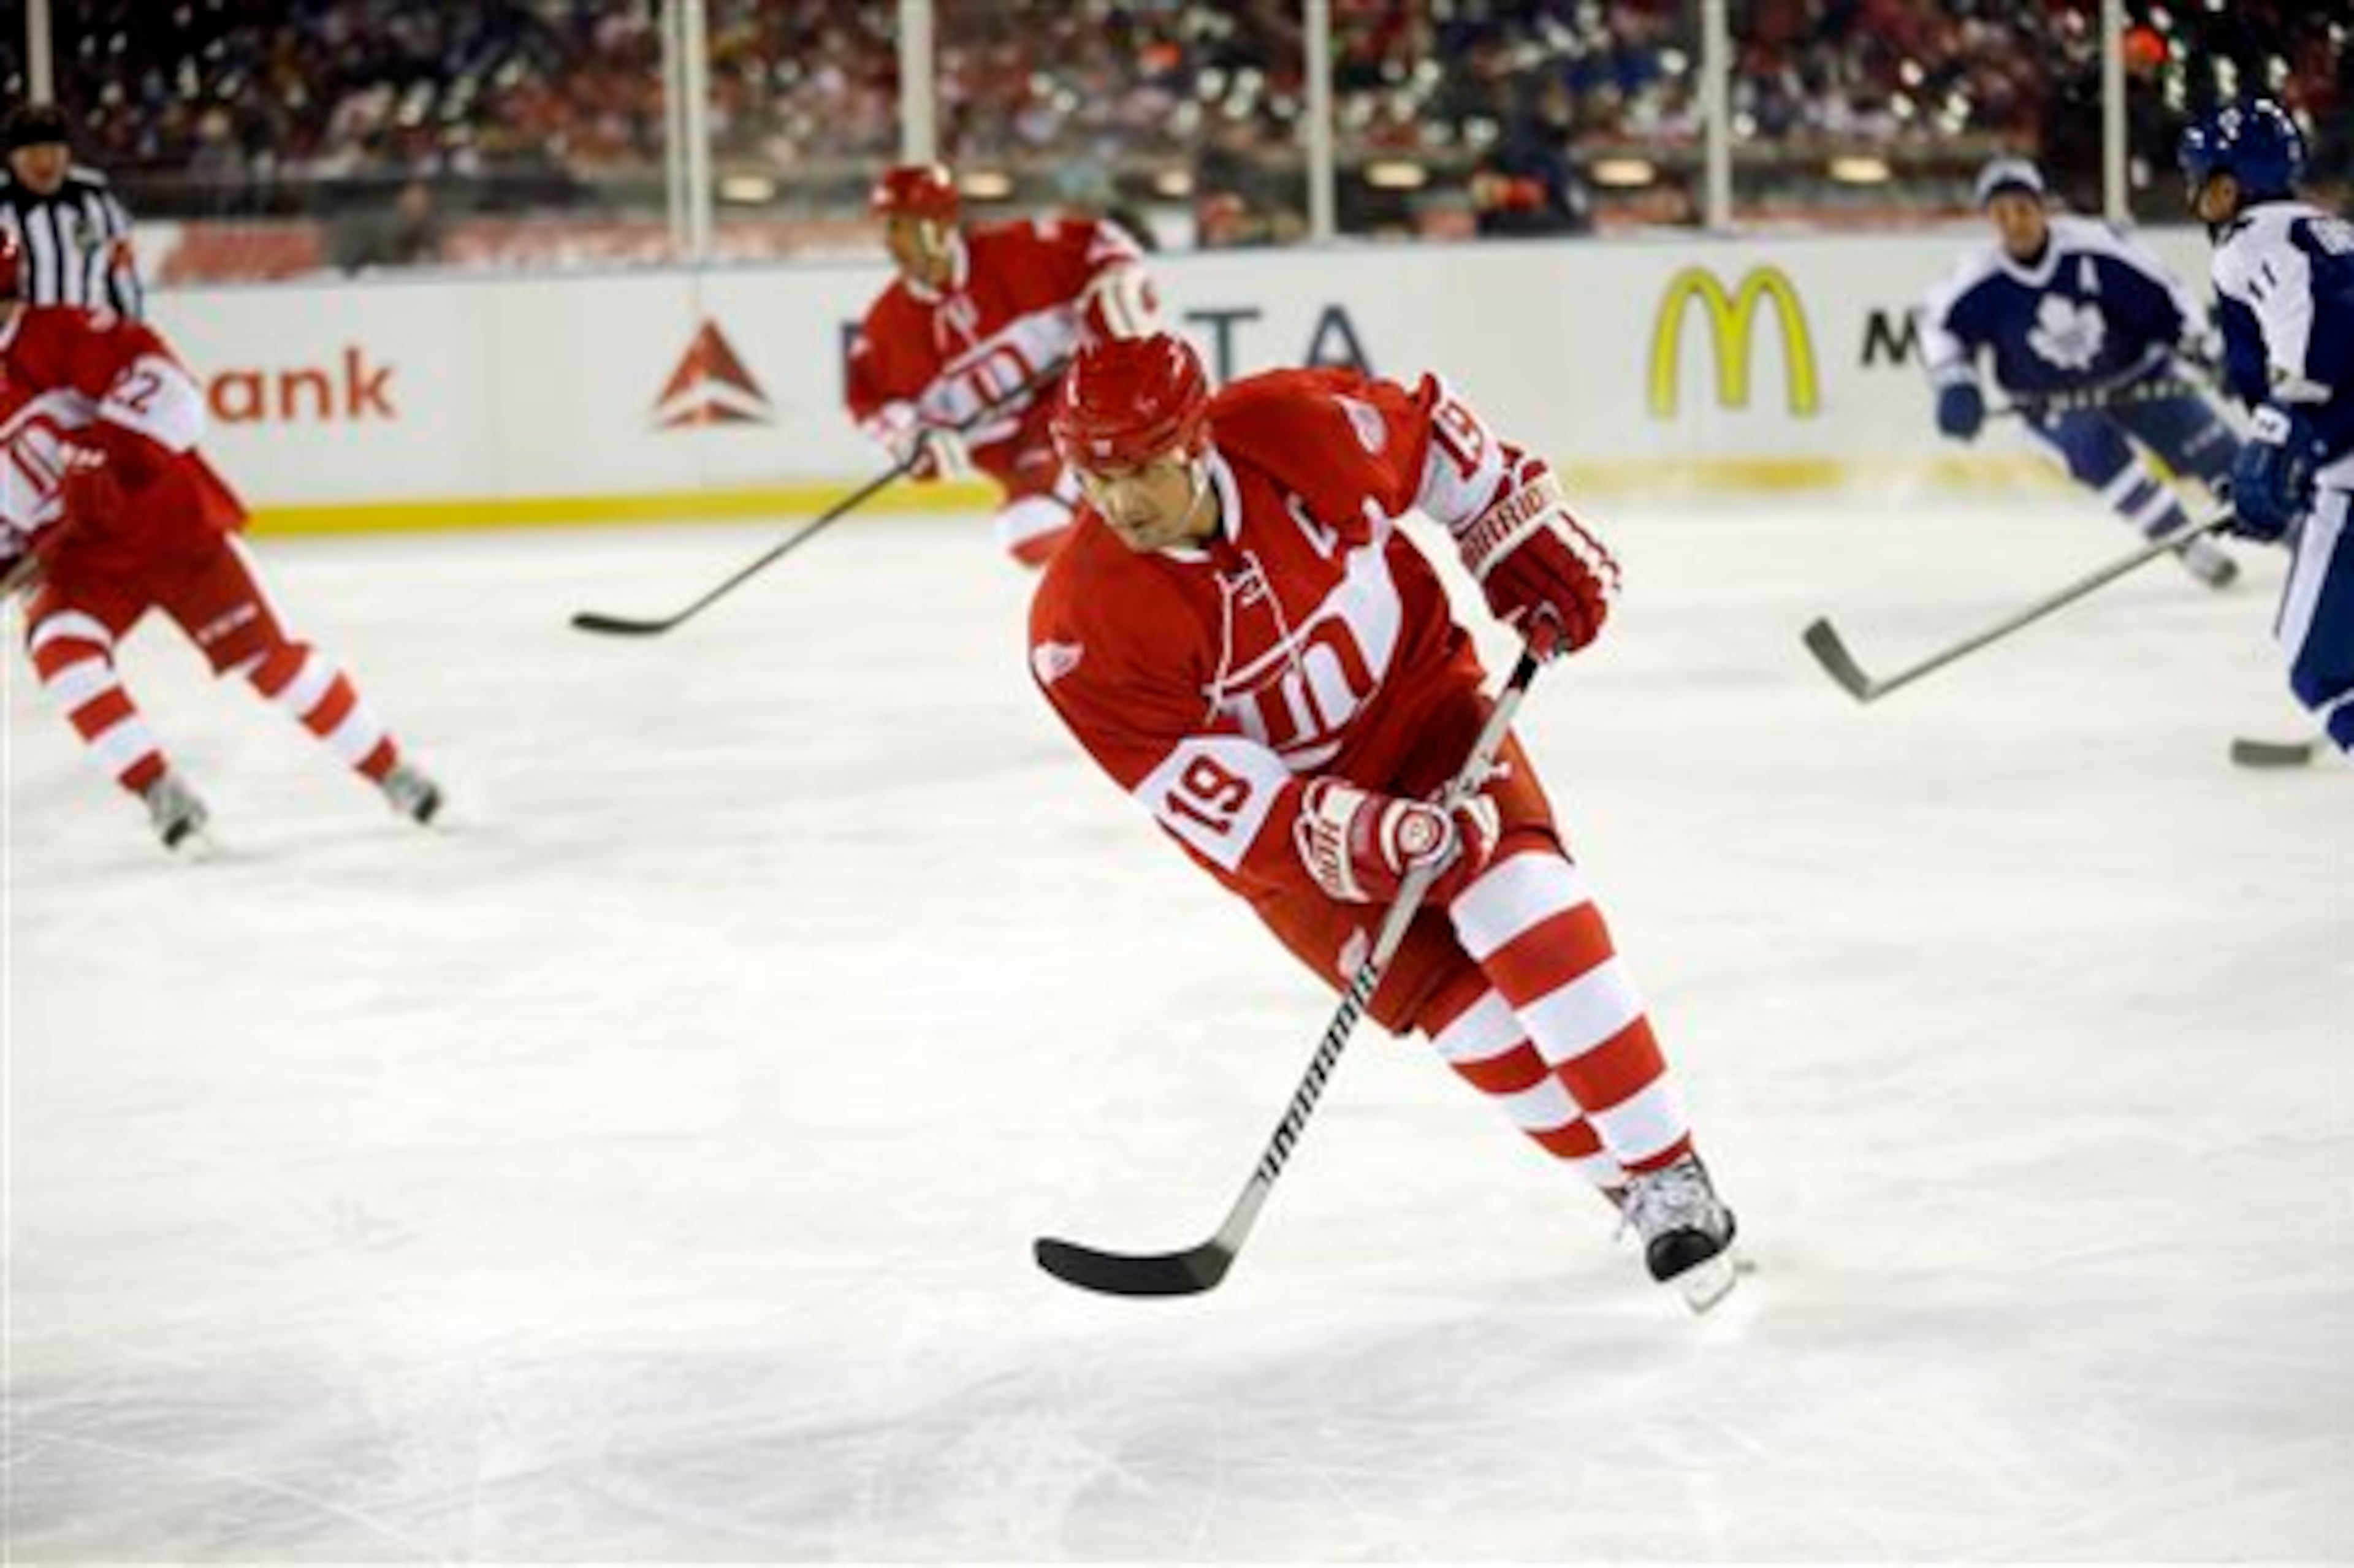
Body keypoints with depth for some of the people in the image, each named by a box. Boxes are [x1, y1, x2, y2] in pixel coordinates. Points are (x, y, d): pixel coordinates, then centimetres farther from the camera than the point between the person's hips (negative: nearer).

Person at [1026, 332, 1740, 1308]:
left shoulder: (1302, 428, -23)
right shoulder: (1083, 629, -27)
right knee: (1466, 1009, -13)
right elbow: (1210, 799, -27)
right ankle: (1629, 1184, 7)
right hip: (1277, 813, -1)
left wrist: (1532, 550, 1)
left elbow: (1433, 438, 0)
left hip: (1415, 694, 1)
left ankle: (1671, 1174, -10)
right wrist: (1359, 837, -37)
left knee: (1521, 906, -20)